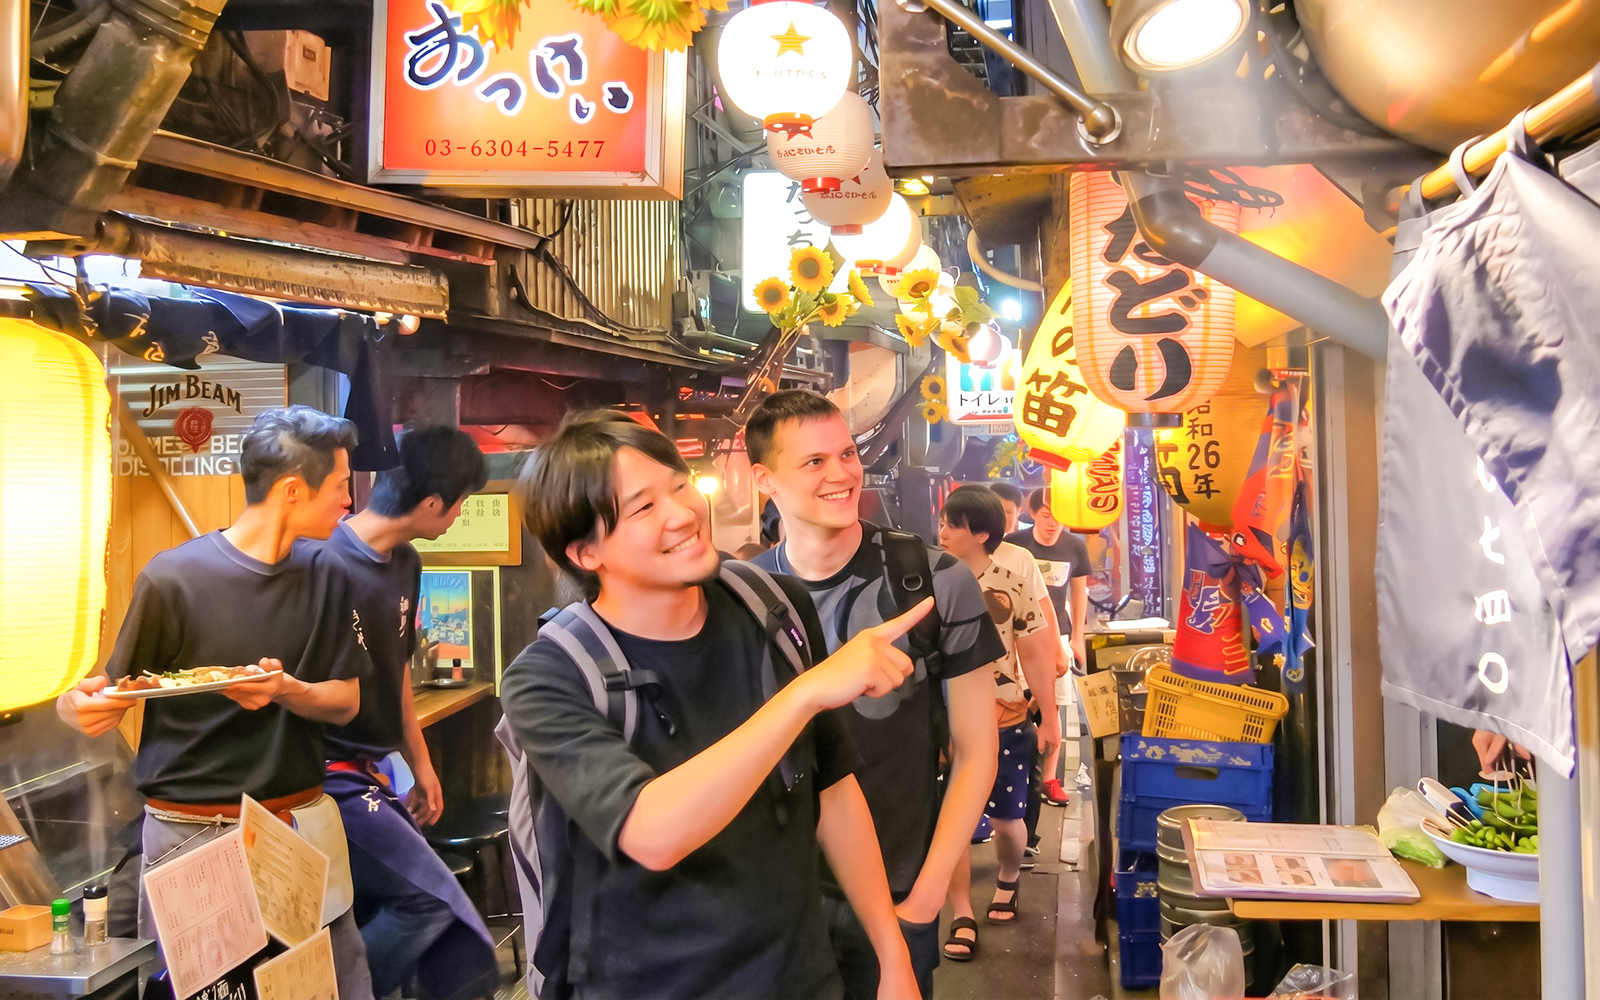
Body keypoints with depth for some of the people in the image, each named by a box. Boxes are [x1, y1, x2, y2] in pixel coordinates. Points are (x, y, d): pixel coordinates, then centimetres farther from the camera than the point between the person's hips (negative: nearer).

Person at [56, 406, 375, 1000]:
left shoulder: (326, 575, 3)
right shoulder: (174, 578, -10)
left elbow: (345, 703, 4)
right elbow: (114, 700, -2)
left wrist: (285, 690, -16)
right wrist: (80, 705, -25)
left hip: (301, 822, 4)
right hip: (192, 832, -3)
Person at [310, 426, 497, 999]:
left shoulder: (405, 564, 8)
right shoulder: (325, 562, -19)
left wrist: (420, 763, 22)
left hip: (371, 776, 8)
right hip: (329, 775, -8)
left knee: (377, 919, 8)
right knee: (432, 899, -9)